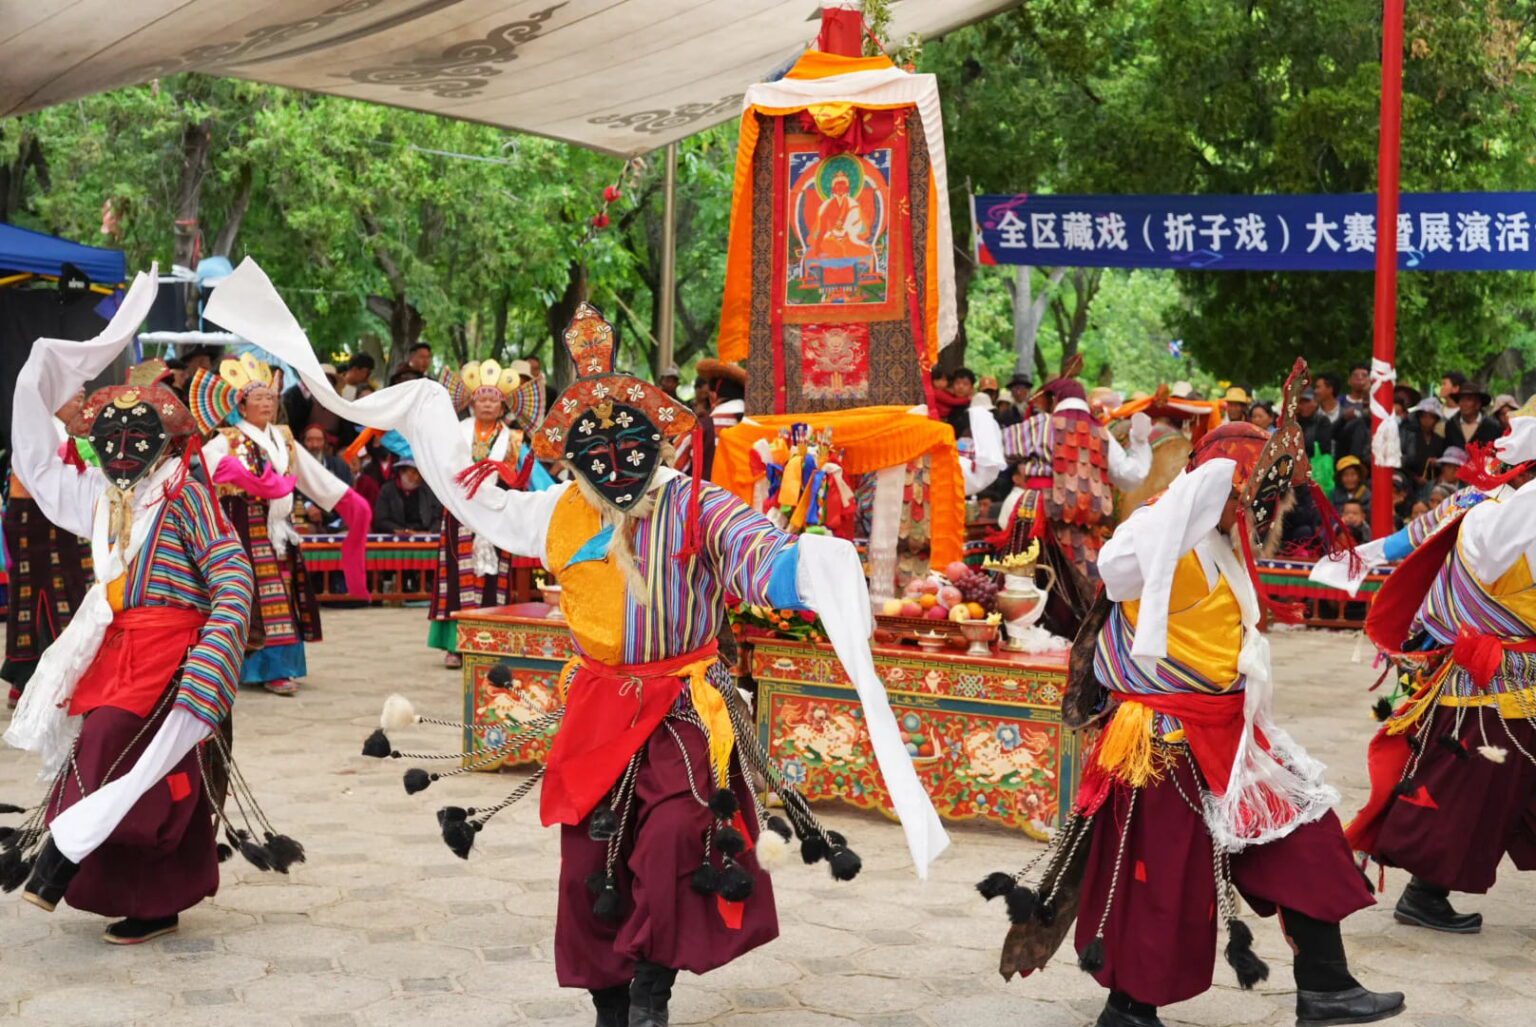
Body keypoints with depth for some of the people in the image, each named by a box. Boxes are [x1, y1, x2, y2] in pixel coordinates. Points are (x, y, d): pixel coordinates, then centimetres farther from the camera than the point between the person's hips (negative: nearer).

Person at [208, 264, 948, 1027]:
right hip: (599, 707, 4)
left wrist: (807, 567, -48)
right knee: (590, 861, 7)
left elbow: (759, 556, -26)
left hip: (685, 705, -4)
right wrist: (421, 420, 19)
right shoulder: (561, 515, 2)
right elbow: (478, 501, 18)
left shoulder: (695, 507, -11)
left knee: (675, 836, -25)